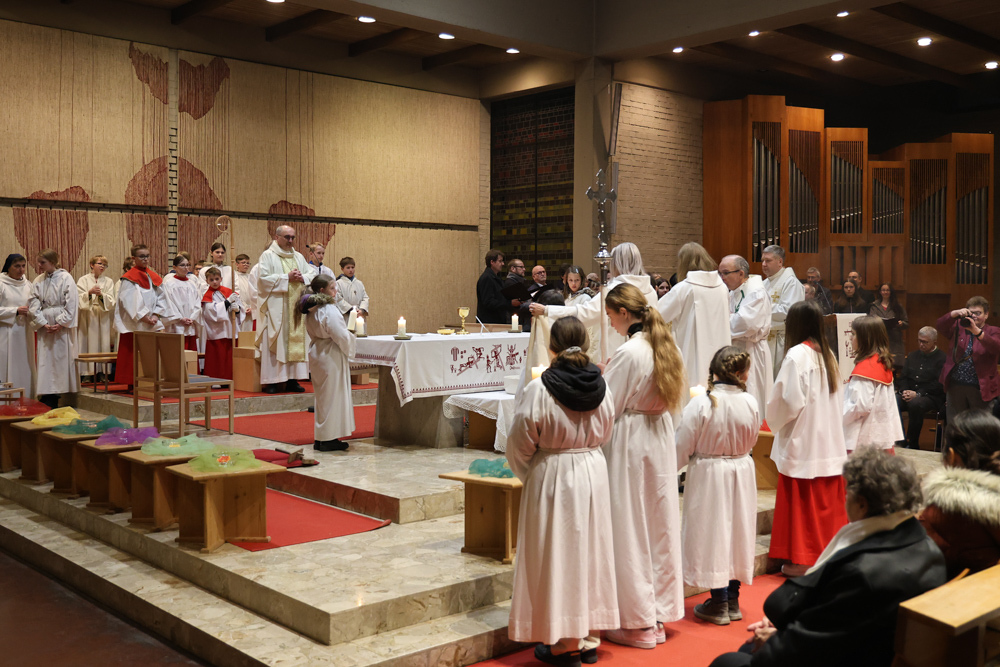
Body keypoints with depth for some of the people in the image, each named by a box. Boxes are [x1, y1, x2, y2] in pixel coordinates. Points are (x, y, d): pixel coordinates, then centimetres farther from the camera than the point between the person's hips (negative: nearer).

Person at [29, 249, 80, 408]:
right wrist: (43, 323, -8)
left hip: (62, 327, -4)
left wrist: (60, 324, -12)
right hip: (44, 327, 4)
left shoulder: (65, 278, -5)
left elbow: (71, 304, -8)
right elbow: (33, 304, 3)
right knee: (45, 361, 2)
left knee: (62, 358, -2)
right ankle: (49, 402, 4)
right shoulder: (38, 281, 7)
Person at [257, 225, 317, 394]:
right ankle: (272, 382, -4)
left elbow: (313, 274, 14)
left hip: (296, 307, 6)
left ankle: (292, 380, 7)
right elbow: (264, 278, -12)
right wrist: (287, 277, -13)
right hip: (275, 308, -5)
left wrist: (302, 277, -7)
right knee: (275, 343, -7)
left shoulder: (299, 257, 17)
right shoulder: (268, 256, 0)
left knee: (296, 341, 3)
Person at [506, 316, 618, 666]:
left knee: (557, 554, 6)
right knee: (590, 549, 15)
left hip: (552, 476, -4)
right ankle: (589, 637, 26)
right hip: (593, 471, 5)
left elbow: (521, 443, -9)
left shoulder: (539, 390, -17)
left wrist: (526, 474, 10)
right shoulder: (601, 387, -3)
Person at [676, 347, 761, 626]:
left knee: (712, 531, 6)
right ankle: (733, 601, 24)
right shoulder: (750, 403, -9)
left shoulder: (700, 404, -19)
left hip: (709, 475, -4)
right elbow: (751, 441, 6)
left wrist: (674, 467, 6)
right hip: (742, 471, 4)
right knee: (737, 529, 14)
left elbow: (683, 447, -12)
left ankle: (719, 603, 14)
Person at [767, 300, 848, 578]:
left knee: (802, 505, 2)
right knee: (827, 501, 13)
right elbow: (837, 400, 12)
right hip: (830, 441, 7)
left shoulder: (796, 355, -15)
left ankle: (802, 560, 8)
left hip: (802, 443, -7)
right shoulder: (827, 354, 8)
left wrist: (775, 423, 0)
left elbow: (790, 401, -17)